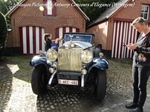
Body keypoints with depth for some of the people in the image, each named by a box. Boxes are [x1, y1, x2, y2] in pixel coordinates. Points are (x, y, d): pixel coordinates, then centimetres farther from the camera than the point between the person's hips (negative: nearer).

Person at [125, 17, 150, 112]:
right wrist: (133, 47, 0)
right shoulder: (141, 35, 12)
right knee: (135, 84, 15)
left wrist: (136, 47, -22)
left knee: (142, 86, 2)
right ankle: (135, 102, 31)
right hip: (135, 63, 8)